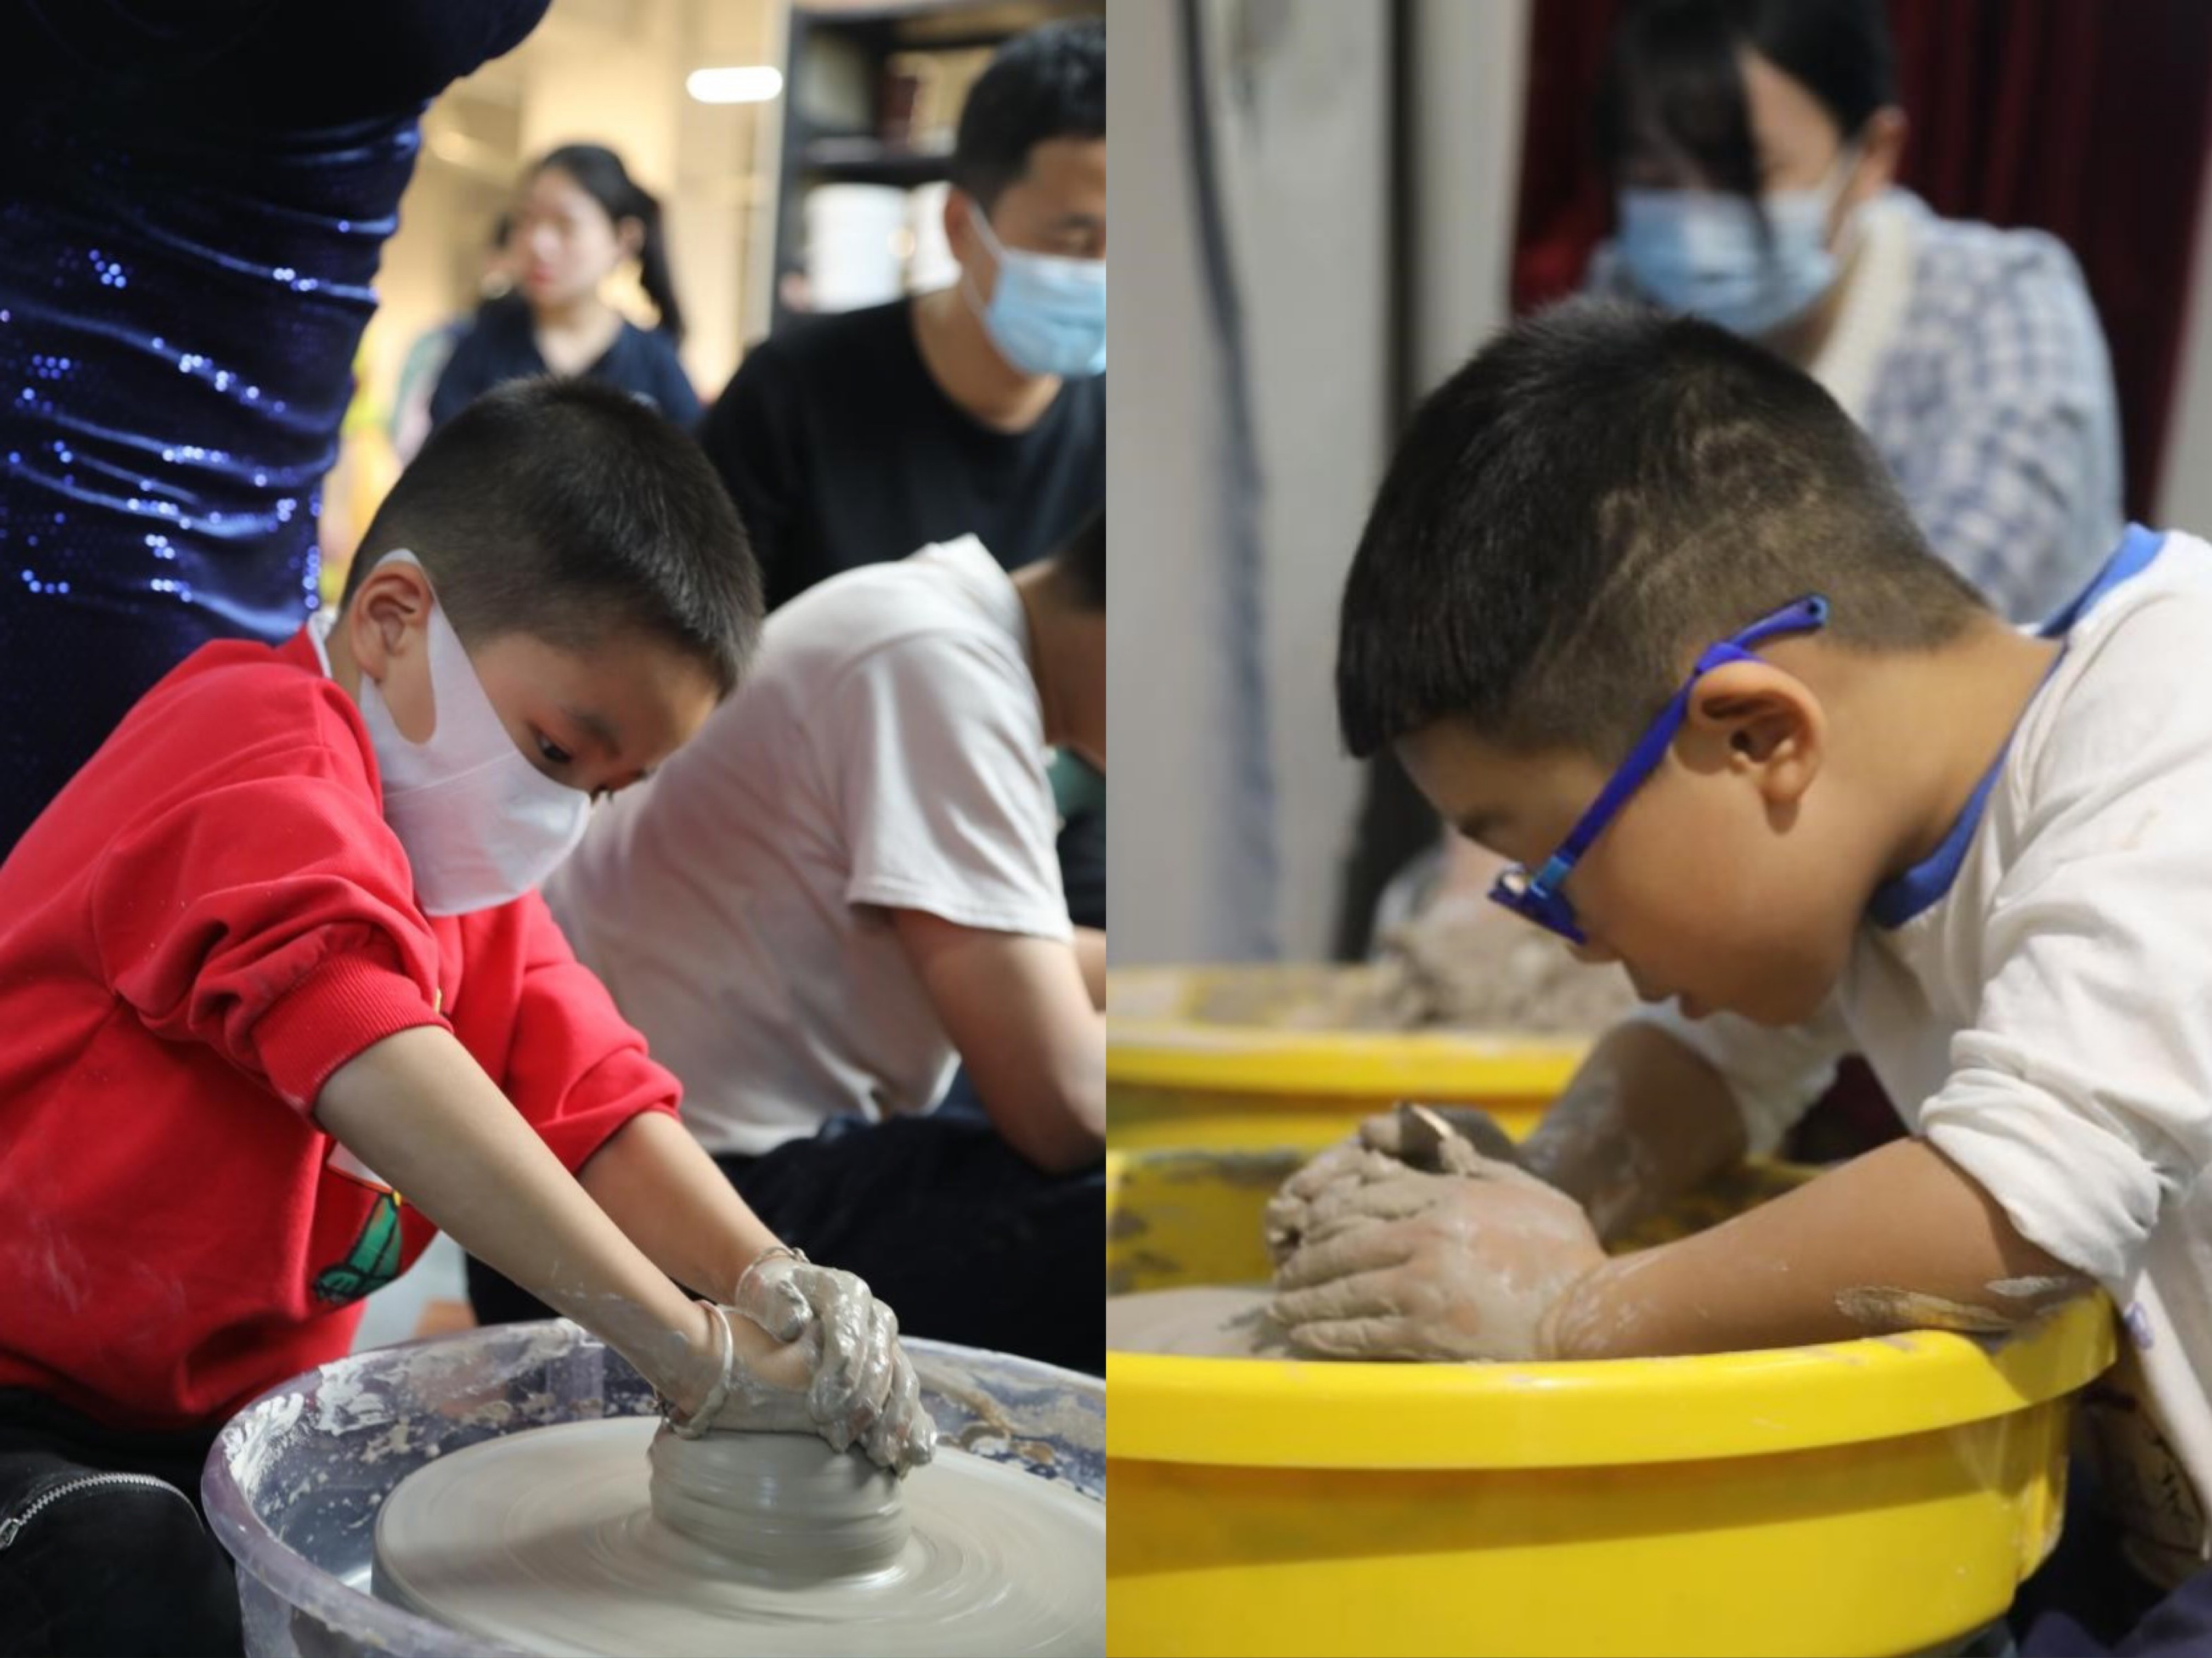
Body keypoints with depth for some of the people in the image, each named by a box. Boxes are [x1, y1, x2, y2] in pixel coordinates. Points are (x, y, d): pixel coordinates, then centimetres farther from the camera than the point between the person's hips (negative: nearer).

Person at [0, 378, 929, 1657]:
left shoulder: (472, 870, 10)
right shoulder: (263, 751, -21)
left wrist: (773, 1284, -20)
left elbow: (594, 1103, 1)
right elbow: (372, 1058, -39)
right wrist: (698, 1348, -42)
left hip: (227, 1421, 9)